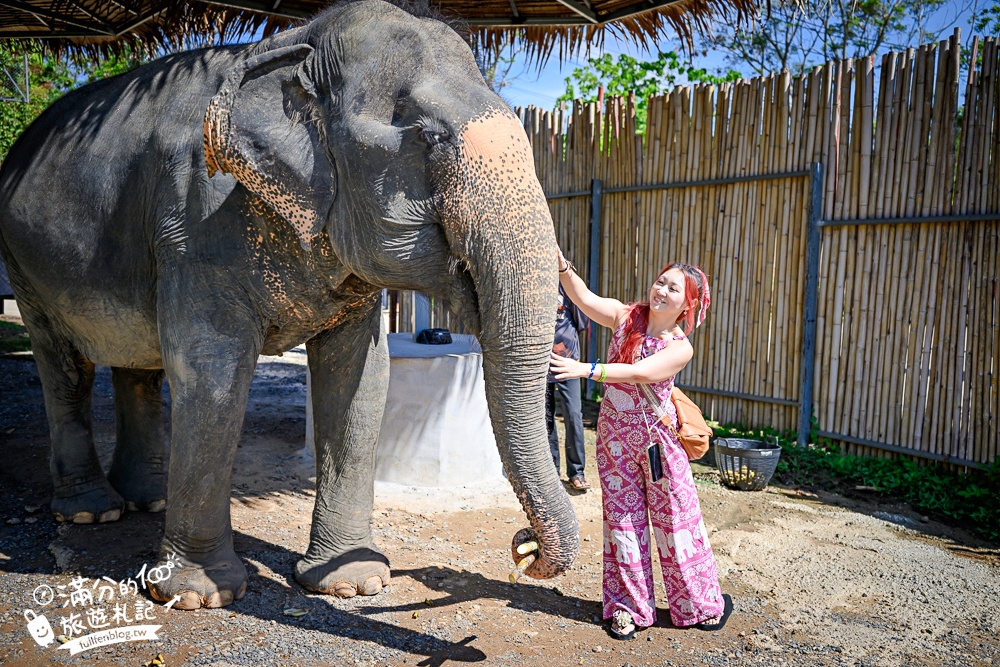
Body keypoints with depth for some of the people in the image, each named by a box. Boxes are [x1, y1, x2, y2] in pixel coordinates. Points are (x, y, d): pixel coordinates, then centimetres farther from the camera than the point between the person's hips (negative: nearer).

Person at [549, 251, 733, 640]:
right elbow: (585, 298, -13)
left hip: (657, 436, -3)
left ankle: (701, 602, 29)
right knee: (622, 518, 10)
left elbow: (639, 373, -27)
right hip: (614, 433, 3)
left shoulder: (680, 348, -13)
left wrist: (586, 369, -36)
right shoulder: (625, 316, -2)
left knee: (675, 518, 9)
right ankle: (629, 606, 24)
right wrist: (562, 265, -29)